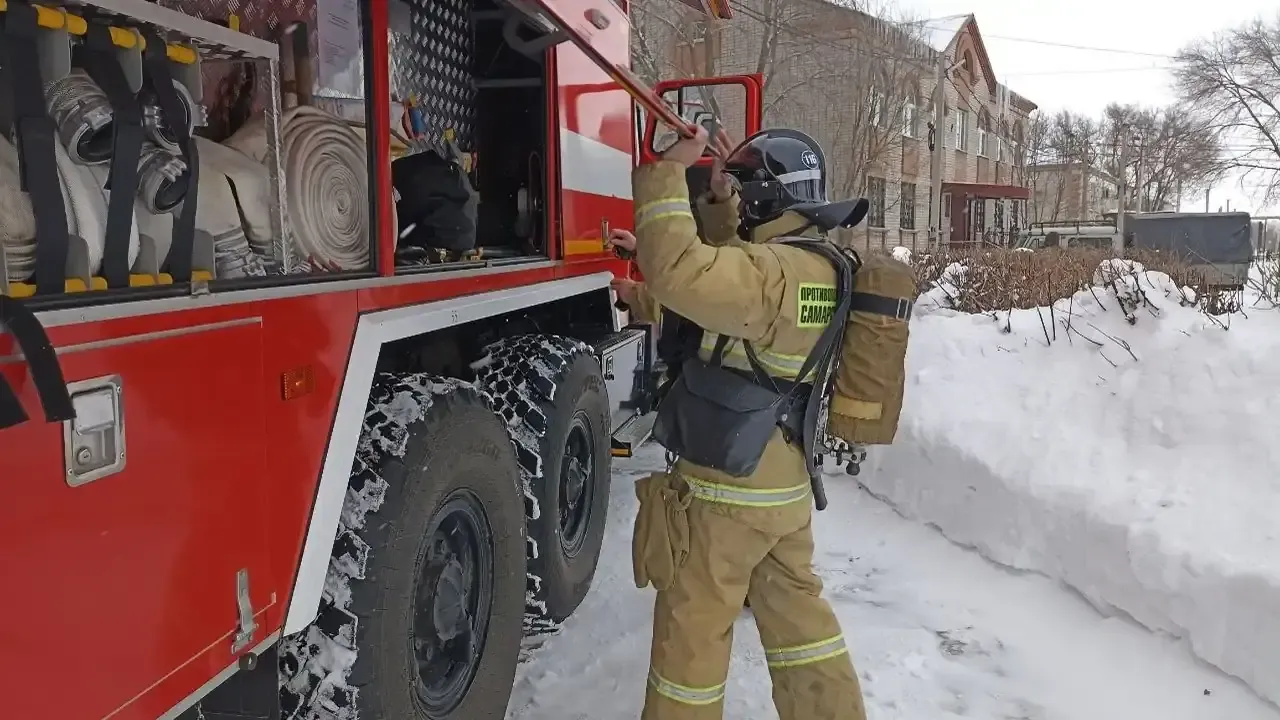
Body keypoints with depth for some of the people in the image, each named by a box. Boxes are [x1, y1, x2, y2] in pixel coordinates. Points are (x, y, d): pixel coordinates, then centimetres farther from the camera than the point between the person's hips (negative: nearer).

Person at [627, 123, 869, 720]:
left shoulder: (774, 273, -23)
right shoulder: (817, 265, 8)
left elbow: (676, 268, -37)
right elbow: (725, 271, 22)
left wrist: (667, 171, -26)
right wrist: (721, 198, 16)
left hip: (726, 491, -9)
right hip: (786, 482, 9)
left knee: (693, 627, 9)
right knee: (796, 611, 22)